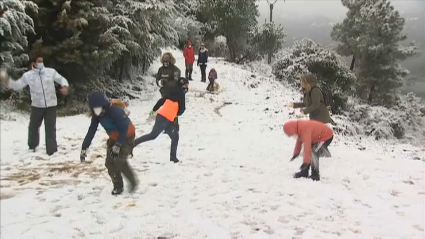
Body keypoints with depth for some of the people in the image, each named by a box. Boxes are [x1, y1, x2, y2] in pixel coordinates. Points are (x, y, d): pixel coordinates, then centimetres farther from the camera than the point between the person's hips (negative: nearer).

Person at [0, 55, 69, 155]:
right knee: (33, 126, 15)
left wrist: (65, 86, -18)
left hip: (51, 105, -2)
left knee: (50, 128, 0)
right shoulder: (28, 75, -2)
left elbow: (61, 79, 3)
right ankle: (32, 145, 38)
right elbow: (17, 85, 4)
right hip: (37, 105, 2)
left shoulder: (51, 71, -4)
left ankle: (51, 149, 7)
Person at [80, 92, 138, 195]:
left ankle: (133, 181, 3)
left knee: (120, 160, -20)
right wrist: (84, 148, -12)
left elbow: (124, 128, -29)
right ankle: (118, 186, 12)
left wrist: (118, 145, -33)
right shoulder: (97, 115, -10)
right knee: (109, 162, -3)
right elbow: (91, 131, -7)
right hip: (114, 138, 7)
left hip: (127, 137, -7)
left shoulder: (115, 111, -32)